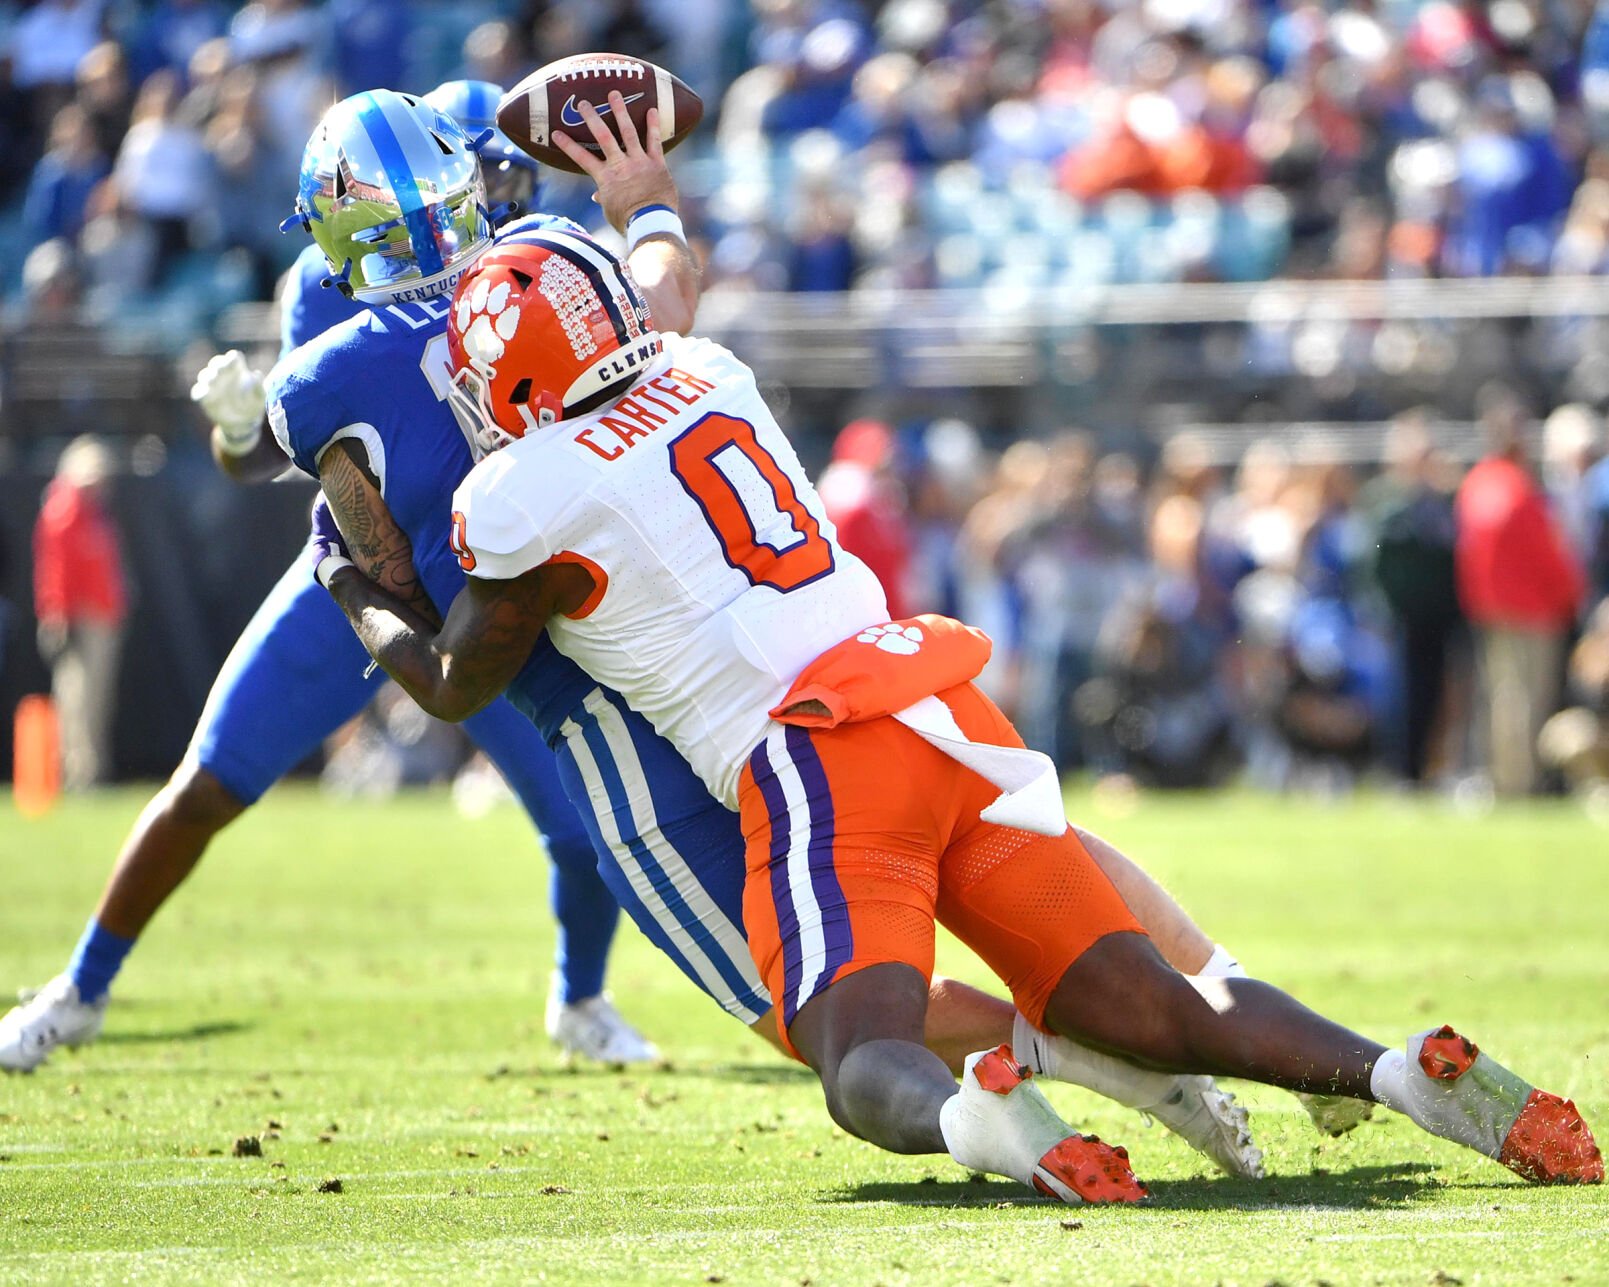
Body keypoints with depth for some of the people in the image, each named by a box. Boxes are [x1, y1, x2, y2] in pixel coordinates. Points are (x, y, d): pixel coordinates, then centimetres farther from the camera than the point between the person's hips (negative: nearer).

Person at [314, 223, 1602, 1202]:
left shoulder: (530, 504, -1)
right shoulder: (709, 373, 16)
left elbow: (453, 684, 18)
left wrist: (357, 581, 33)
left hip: (816, 762, -6)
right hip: (949, 719, 6)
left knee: (867, 1060, -14)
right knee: (1150, 1008, 4)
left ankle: (982, 1115, -50)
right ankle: (1403, 1071, -20)